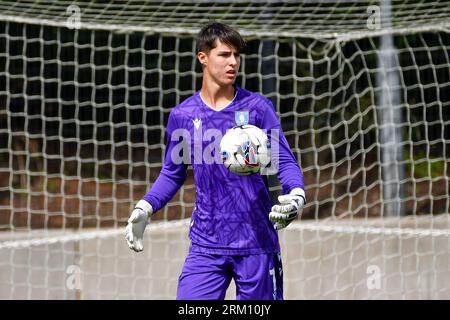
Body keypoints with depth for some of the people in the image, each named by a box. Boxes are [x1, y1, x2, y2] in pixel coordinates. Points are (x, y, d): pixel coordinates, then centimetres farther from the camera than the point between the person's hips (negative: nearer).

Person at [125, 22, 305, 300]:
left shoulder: (257, 107, 1)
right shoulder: (183, 115, 6)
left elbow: (286, 161, -1)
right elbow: (173, 173, 15)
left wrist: (297, 195, -21)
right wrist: (145, 208, -1)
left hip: (257, 245, -1)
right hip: (206, 245, 1)